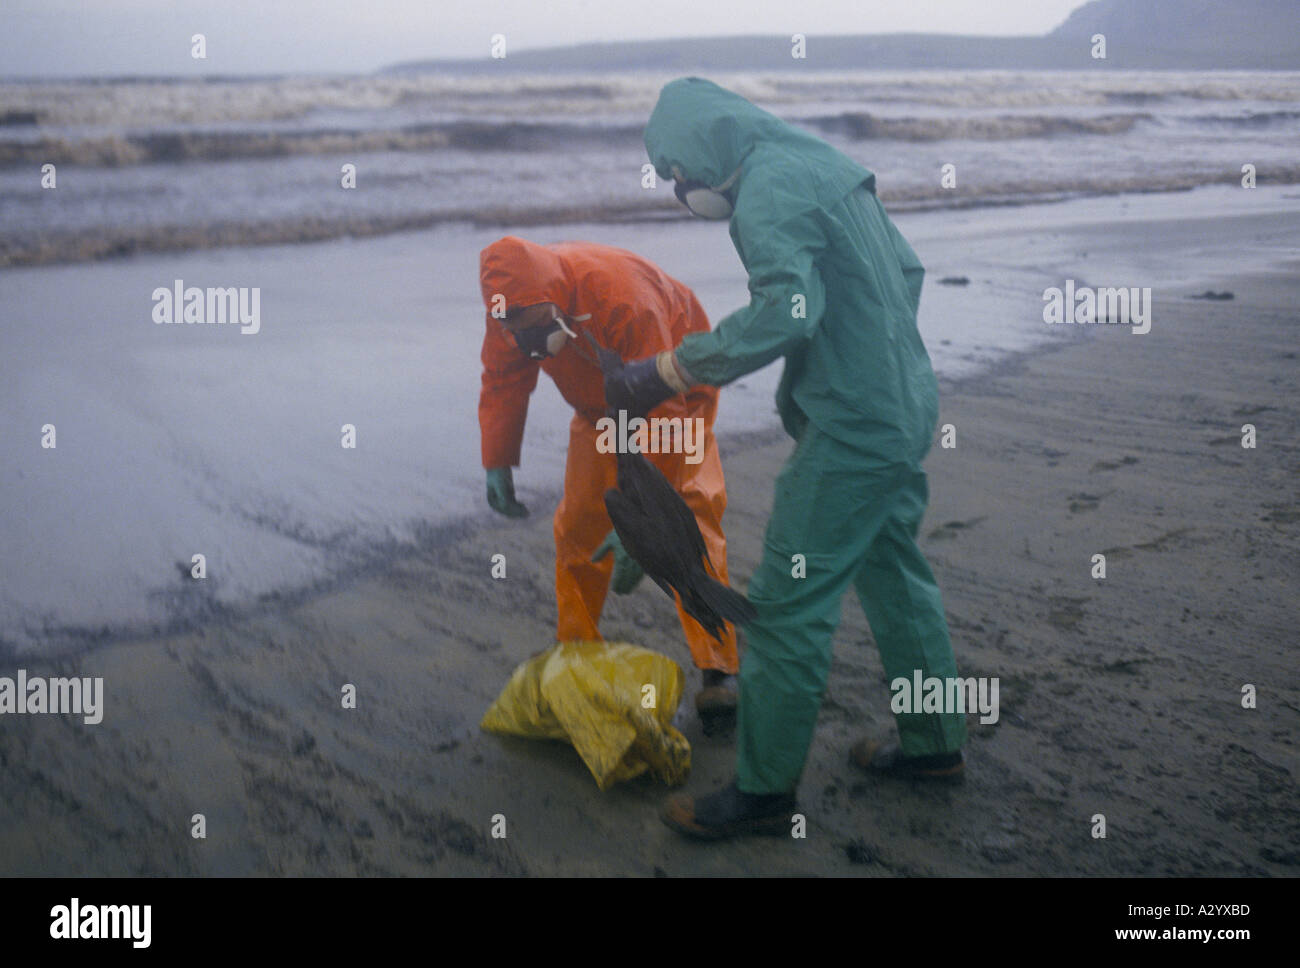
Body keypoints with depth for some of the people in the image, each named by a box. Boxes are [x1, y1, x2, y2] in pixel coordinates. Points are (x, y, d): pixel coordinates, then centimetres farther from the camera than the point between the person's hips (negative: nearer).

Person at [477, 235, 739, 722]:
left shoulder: (623, 301, -41)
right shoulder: (511, 306, -21)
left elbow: (656, 413, -39)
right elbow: (502, 381, -1)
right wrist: (497, 462, -10)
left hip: (675, 394, -6)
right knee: (578, 525, -1)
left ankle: (718, 672, -15)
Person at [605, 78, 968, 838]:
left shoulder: (767, 188, -16)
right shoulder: (825, 165, 14)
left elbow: (786, 310, -30)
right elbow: (908, 269, 18)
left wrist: (669, 373, -26)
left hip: (849, 431, -10)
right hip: (907, 408, 10)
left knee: (789, 606, -2)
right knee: (895, 576, 22)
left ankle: (764, 791, 7)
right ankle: (933, 745, 35)